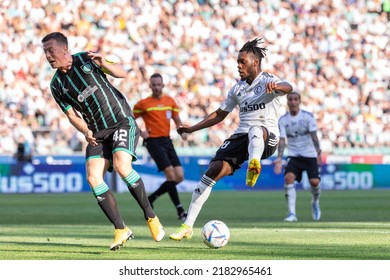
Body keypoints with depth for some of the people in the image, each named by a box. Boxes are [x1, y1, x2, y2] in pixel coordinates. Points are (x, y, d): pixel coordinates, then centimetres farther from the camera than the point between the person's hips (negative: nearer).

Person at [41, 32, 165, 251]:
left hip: (123, 121, -4)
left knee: (121, 166, -26)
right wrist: (86, 131, -14)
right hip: (98, 132, 4)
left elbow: (122, 74, -4)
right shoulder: (57, 85, 4)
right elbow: (72, 114, 6)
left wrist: (104, 64, -24)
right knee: (93, 177, -15)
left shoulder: (86, 59, -4)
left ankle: (151, 217, -9)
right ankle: (121, 230, -7)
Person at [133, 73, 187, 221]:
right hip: (154, 142, -6)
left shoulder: (170, 101, 11)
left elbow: (177, 120, 16)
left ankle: (150, 199, 15)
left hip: (167, 141, 6)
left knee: (179, 177, -1)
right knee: (171, 175, -16)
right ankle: (180, 210, -12)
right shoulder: (143, 103, -1)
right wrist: (140, 132, -9)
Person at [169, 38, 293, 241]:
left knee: (256, 129, -42)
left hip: (267, 138, -5)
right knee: (213, 170, -12)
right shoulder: (238, 89, 17)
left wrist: (276, 87, -49)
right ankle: (187, 226, -8)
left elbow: (288, 88, -25)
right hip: (241, 136, 5)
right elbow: (220, 114, 27)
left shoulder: (267, 81, -2)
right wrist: (192, 129, 21)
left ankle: (254, 164, -76)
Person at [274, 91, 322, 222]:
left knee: (314, 181, -15)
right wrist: (279, 159, -19)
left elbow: (314, 136, -11)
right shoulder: (283, 120, -1)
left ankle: (315, 202, 22)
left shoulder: (308, 117, -5)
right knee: (289, 178, -23)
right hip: (293, 156, 1)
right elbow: (282, 140, -6)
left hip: (310, 155, -1)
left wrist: (318, 152, -24)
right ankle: (292, 214, -21)